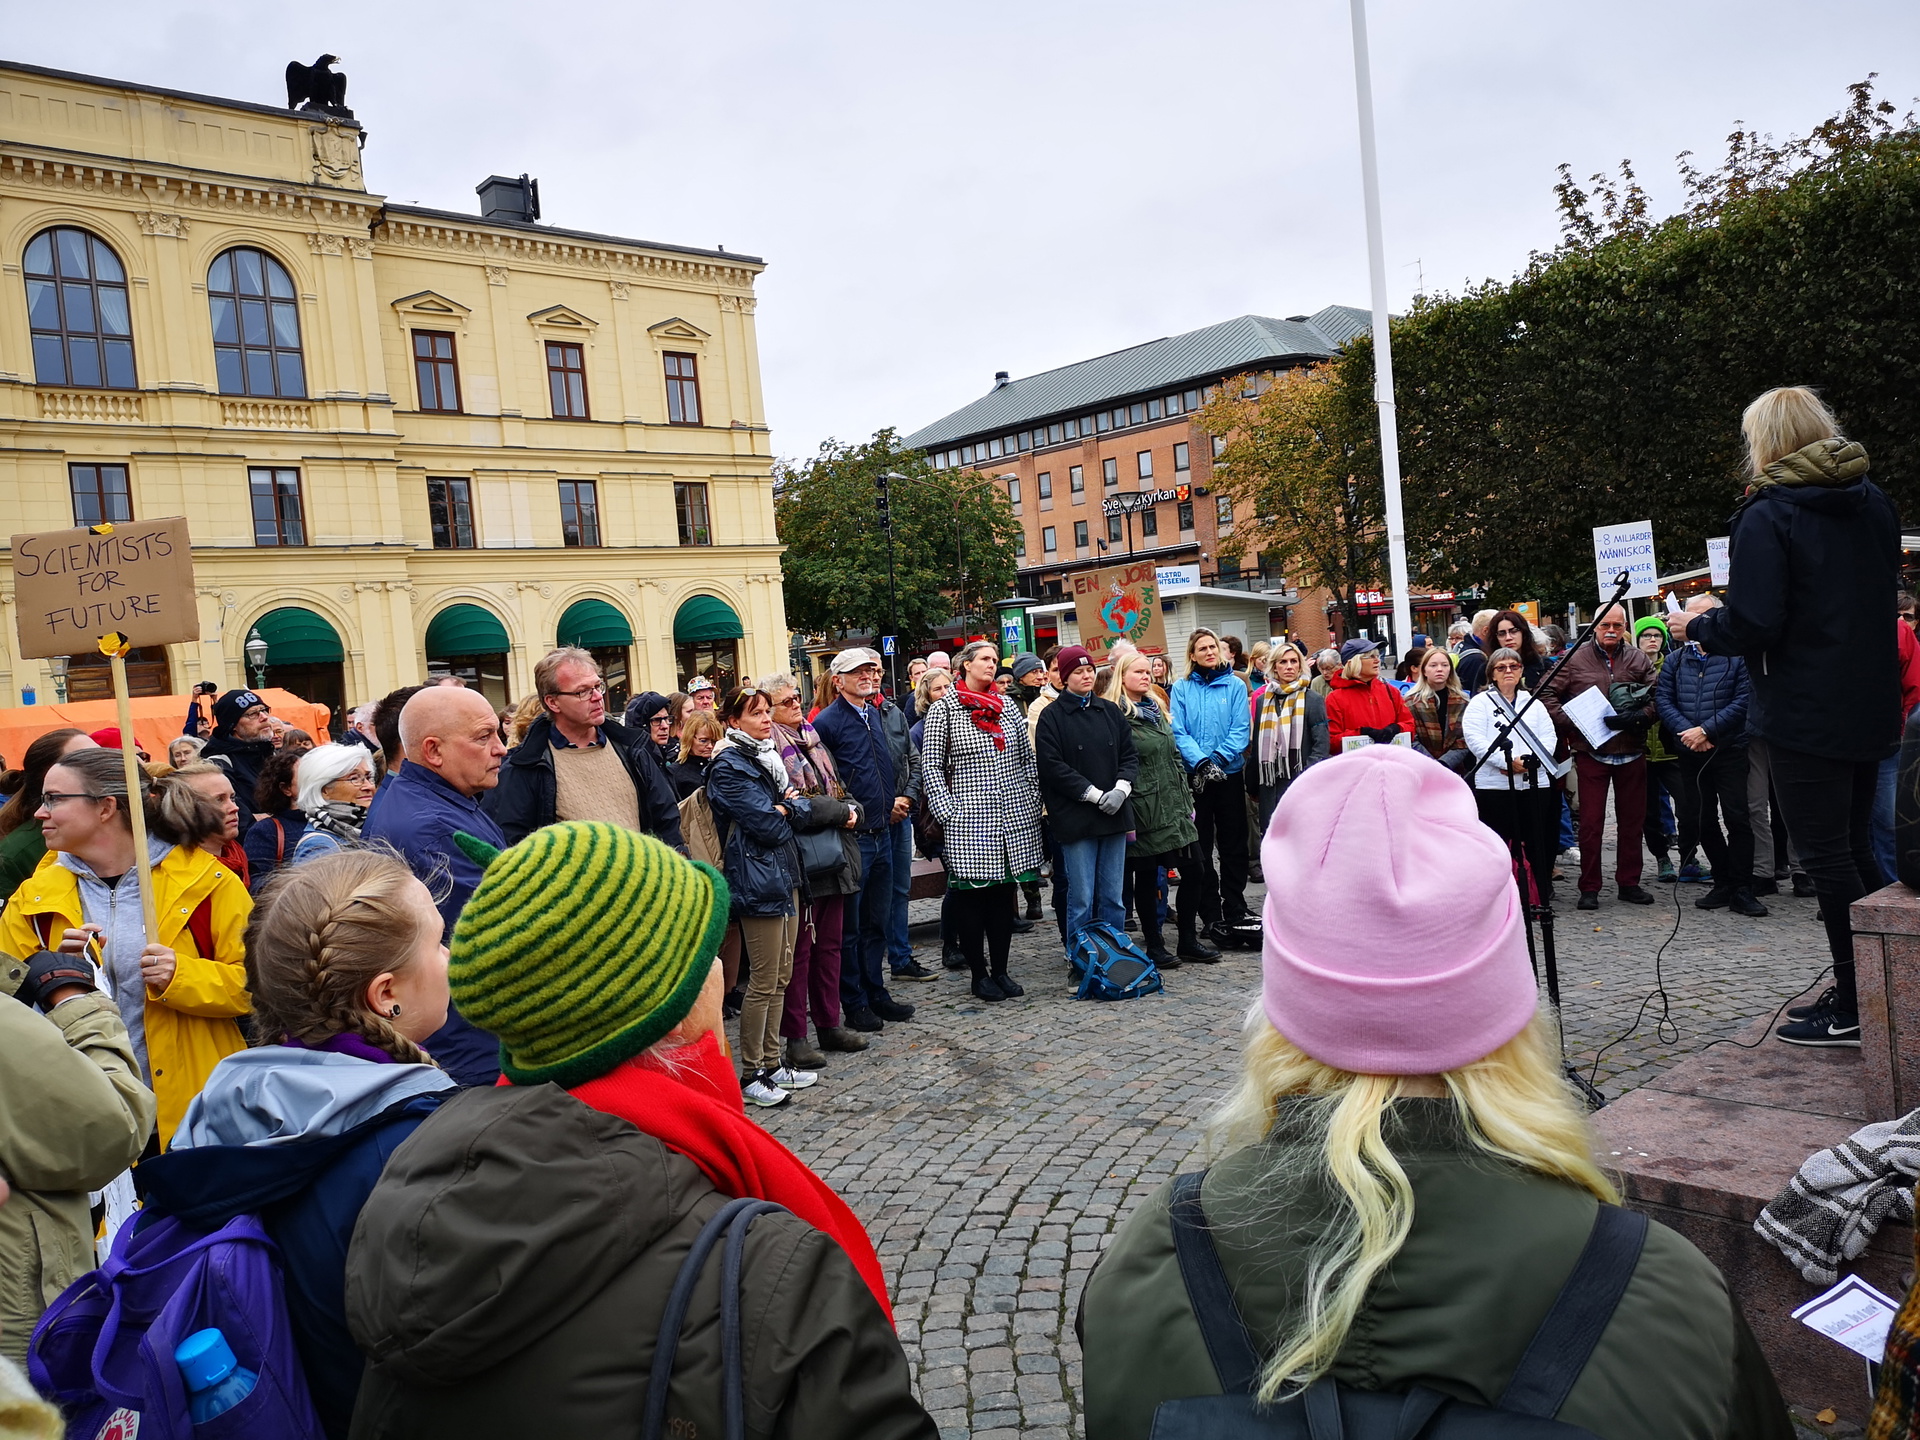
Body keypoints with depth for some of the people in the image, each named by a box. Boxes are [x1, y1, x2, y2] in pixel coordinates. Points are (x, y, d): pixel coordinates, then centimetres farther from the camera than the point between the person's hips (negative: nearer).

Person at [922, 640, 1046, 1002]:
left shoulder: (1007, 705, 12)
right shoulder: (944, 709, -1)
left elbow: (1027, 758, 15)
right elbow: (933, 766, -3)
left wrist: (1032, 801, 7)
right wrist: (947, 811, -10)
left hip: (1013, 817, 4)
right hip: (970, 819, -4)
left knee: (1004, 894, 8)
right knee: (971, 895, 0)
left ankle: (1000, 970, 18)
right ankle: (979, 974, 11)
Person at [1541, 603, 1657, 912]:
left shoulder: (1639, 661, 8)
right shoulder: (1575, 660, 2)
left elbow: (1656, 699, 2)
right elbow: (1547, 695, 0)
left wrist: (1637, 717, -17)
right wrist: (1571, 724, -12)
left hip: (1632, 753, 2)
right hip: (1590, 752, -2)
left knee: (1632, 820, 9)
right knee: (1591, 822, -1)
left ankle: (1629, 883, 20)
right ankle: (1589, 887, 7)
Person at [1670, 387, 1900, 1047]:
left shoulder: (1767, 516, -15)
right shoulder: (1875, 503, 10)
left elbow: (1750, 626, -21)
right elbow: (1885, 597, 20)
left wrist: (1695, 626, -2)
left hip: (1807, 713, -8)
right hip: (1872, 707, 8)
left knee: (1826, 857, -1)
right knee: (1855, 852, 17)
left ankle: (1854, 1010, 6)